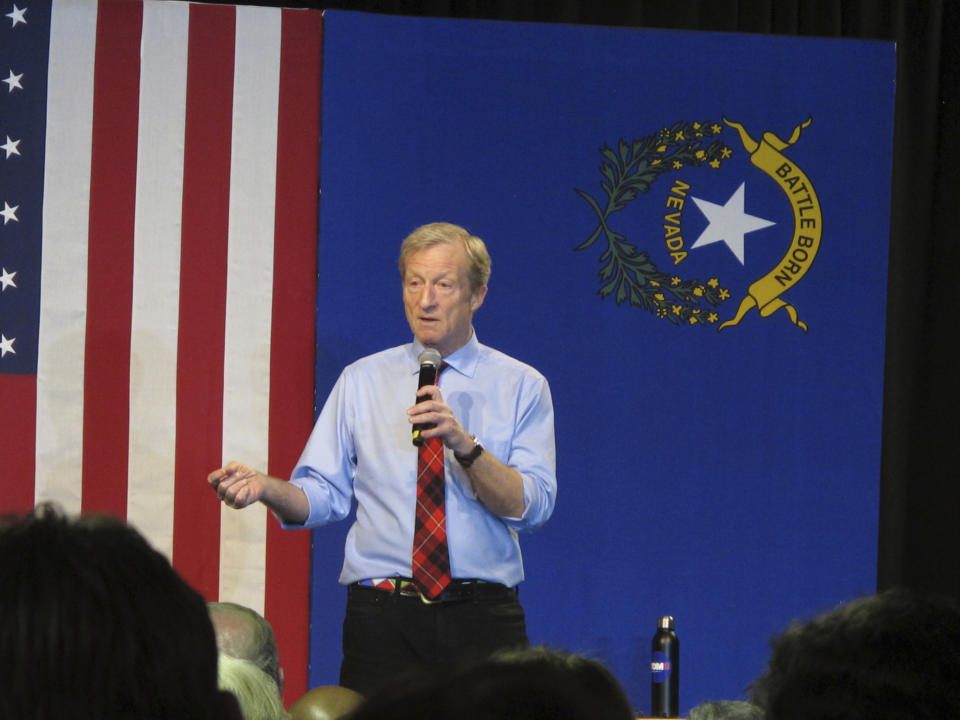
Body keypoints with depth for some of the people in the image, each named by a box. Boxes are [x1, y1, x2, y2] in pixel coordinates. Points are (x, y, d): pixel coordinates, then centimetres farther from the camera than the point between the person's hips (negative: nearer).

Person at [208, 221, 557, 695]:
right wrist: (264, 488, -15)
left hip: (482, 620, -1)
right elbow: (324, 494, 5)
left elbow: (532, 507, -5)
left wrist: (464, 444, -18)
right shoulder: (362, 380, 11)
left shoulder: (522, 386, 6)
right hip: (381, 616, 1)